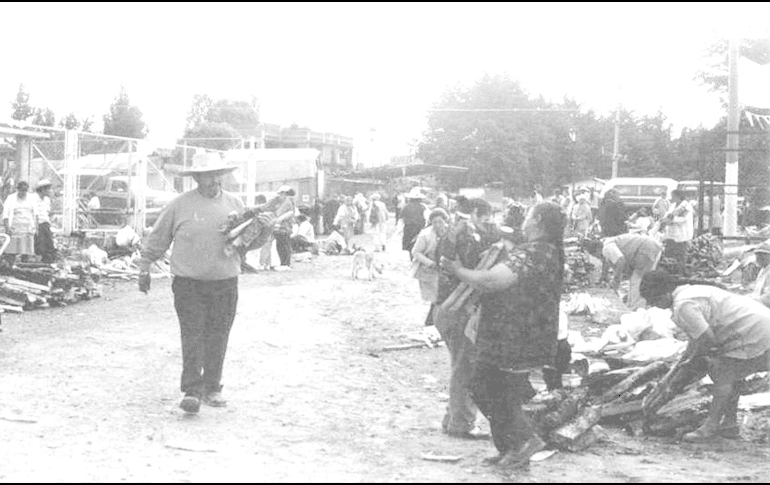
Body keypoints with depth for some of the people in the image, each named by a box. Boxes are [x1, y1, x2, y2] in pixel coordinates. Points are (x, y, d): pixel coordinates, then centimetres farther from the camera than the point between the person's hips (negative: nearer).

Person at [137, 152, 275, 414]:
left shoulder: (234, 204, 7)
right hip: (189, 284, -3)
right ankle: (192, 391, -6)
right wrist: (144, 267, 10)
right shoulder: (180, 205, -1)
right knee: (192, 336, -8)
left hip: (225, 284, 3)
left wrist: (265, 230, -9)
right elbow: (158, 238, 7)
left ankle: (211, 388, 20)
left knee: (217, 338, 8)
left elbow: (249, 241, 10)